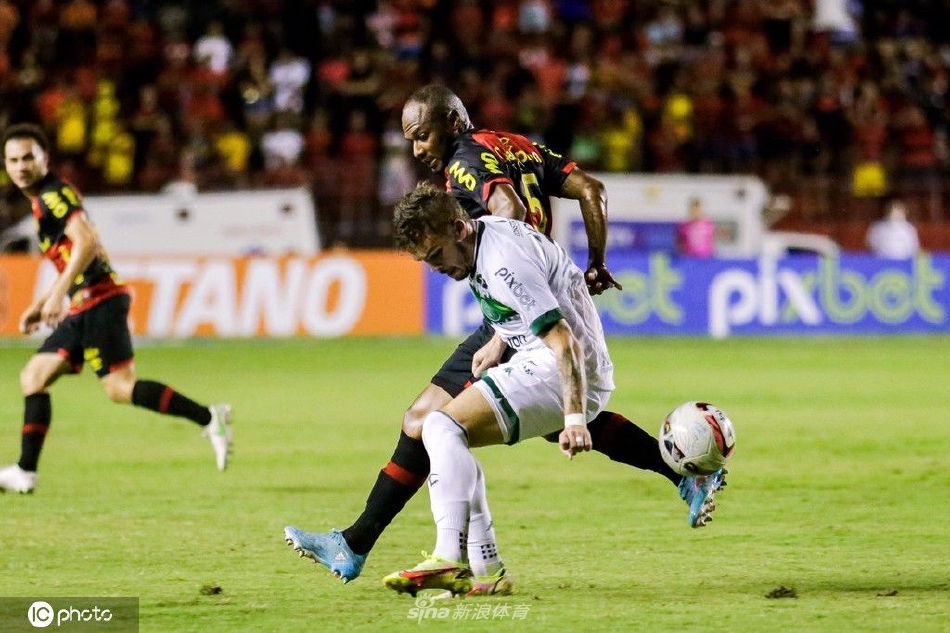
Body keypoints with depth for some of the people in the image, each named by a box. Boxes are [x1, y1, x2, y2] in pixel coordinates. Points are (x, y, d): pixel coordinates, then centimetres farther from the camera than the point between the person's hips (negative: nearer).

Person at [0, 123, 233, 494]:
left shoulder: (54, 194, -8)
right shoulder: (45, 200, 21)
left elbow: (86, 243, -22)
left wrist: (58, 295, -25)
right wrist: (39, 306, 28)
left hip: (99, 301, -10)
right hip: (84, 307, 10)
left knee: (119, 387, -16)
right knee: (33, 378, 7)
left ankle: (209, 419, -15)